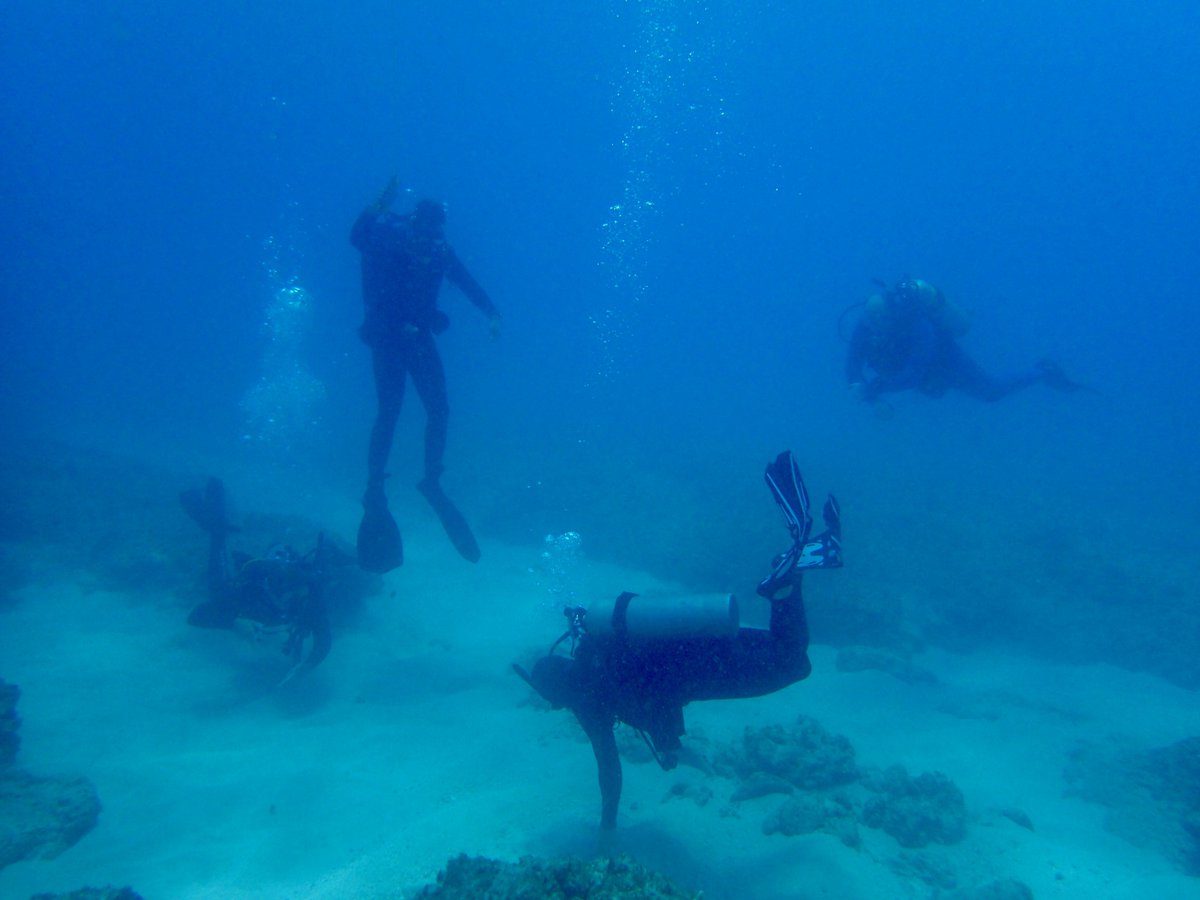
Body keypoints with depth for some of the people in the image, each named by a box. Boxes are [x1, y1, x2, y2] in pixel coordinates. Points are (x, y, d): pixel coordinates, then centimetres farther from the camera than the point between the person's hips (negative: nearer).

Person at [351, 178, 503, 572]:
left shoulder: (440, 251, -1)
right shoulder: (387, 237, -14)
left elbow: (468, 283, 3)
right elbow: (358, 237, -34)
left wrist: (492, 313, -13)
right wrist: (379, 208, -52)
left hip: (419, 336, 5)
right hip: (387, 337, -5)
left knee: (439, 409, 1)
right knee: (390, 411, -11)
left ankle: (432, 480, 19)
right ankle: (374, 491, 0)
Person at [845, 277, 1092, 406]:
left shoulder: (919, 329, -44)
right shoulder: (868, 324, -28)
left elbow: (912, 377, -46)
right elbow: (853, 361, -25)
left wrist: (874, 389, -51)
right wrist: (856, 383, -46)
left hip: (946, 360, -6)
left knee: (992, 390, 9)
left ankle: (1042, 372, 31)